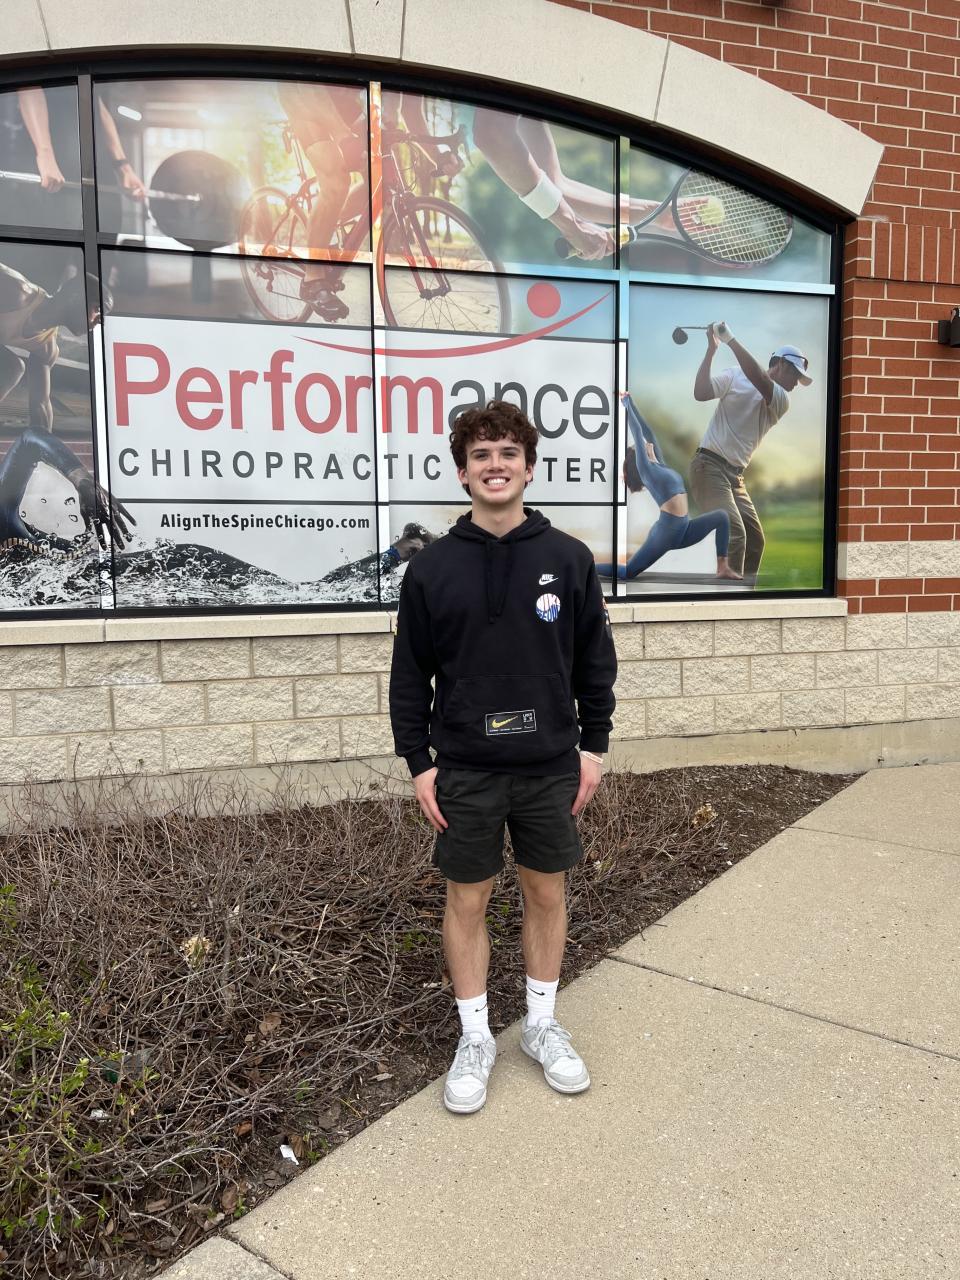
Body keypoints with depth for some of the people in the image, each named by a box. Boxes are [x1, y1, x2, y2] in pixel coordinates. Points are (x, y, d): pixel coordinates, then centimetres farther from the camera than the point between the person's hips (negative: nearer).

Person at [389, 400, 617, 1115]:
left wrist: (594, 746, 2)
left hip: (551, 765, 1)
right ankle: (476, 1038, 29)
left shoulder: (568, 558, -2)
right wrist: (418, 761, -2)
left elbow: (595, 660, 4)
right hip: (465, 770, 0)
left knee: (547, 894, 13)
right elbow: (410, 674, 0)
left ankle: (542, 1024, 34)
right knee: (467, 900, 10)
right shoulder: (433, 567, -4)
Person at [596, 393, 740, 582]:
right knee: (626, 572, -4)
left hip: (682, 531, 8)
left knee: (721, 517, 4)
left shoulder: (660, 465, 15)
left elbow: (647, 431, 17)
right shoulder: (645, 468, -6)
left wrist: (630, 403, 21)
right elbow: (637, 432, -4)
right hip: (665, 533, -8)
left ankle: (722, 568, -2)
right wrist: (627, 404, 5)